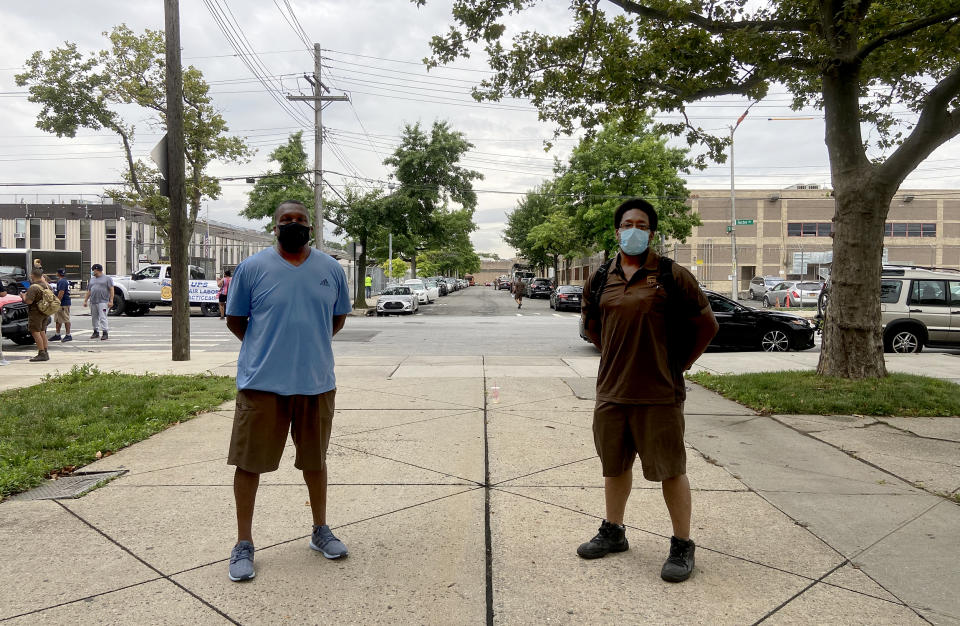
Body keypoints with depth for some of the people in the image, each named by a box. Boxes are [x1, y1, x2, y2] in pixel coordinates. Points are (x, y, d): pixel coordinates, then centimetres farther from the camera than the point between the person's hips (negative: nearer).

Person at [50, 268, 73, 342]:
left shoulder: (62, 281, -17)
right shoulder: (64, 281, 17)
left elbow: (61, 293, -24)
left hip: (63, 304, -11)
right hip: (60, 304, 11)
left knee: (66, 319, -6)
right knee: (57, 320, 16)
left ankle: (68, 335, -1)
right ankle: (57, 335, 23)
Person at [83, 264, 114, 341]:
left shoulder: (107, 278, 1)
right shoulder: (92, 279, 20)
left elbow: (111, 290, -5)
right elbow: (89, 291, 21)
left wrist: (111, 301, -13)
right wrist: (85, 300, 14)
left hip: (103, 302, -7)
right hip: (93, 302, 7)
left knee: (103, 317, -12)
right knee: (94, 318, 10)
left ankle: (105, 333, -11)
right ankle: (96, 332, 20)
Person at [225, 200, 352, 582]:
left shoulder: (331, 269, 5)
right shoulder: (252, 268, -2)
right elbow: (234, 320, 6)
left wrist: (310, 345, 11)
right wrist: (266, 350, 8)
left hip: (316, 382, 2)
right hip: (262, 383, -2)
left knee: (315, 460, 15)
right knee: (248, 462, 3)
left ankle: (320, 531, 32)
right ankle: (244, 544, 19)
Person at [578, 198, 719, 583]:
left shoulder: (671, 276, -6)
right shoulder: (600, 280, 7)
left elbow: (705, 324, 0)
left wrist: (680, 363, 2)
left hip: (659, 393, -4)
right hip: (611, 391, 5)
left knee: (671, 469, 3)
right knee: (615, 464, 17)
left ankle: (682, 546, 19)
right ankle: (613, 532, 35)